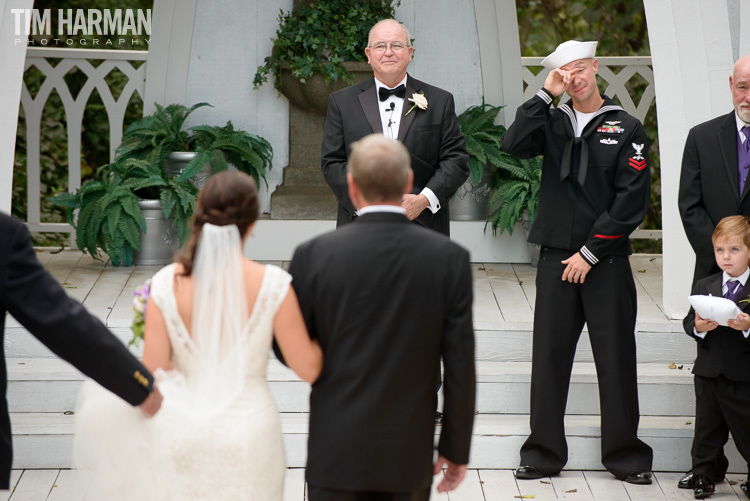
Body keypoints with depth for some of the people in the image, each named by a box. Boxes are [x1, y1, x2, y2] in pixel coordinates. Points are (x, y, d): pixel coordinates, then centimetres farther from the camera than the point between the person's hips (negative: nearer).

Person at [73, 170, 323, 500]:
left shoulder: (167, 284, -10)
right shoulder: (272, 284, -14)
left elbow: (153, 374, -8)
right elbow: (308, 369, -9)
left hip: (182, 434, 1)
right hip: (248, 432, -1)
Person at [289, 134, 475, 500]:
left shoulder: (313, 255, -10)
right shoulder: (449, 259, -7)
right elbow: (460, 365, -5)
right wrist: (456, 449, 5)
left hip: (336, 454, -1)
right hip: (409, 454, 1)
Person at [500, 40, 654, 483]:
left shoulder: (626, 130, 1)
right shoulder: (553, 123, 9)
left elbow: (630, 202, -5)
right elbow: (514, 145, -9)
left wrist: (590, 253, -8)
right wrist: (545, 95, -9)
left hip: (607, 262, -2)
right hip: (557, 259, 2)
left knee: (616, 359, 2)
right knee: (549, 356, 3)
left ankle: (625, 455, 12)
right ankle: (545, 454, 11)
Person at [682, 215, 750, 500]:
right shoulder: (704, 287, 7)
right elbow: (688, 322, 6)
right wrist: (698, 327, -14)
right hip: (709, 374, 3)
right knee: (707, 428, 12)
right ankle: (702, 477, 25)